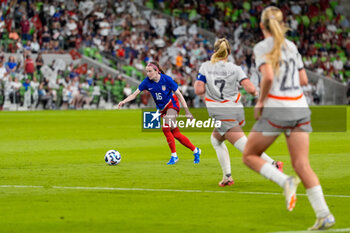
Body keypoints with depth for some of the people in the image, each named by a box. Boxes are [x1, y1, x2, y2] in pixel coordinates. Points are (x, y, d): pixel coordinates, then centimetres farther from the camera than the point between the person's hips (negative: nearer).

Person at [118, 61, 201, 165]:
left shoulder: (166, 79, -20)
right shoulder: (147, 82, -10)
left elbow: (179, 94, -13)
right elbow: (134, 94, -8)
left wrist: (187, 111, -13)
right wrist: (123, 101, -25)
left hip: (172, 105, -5)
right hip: (162, 109, 5)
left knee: (166, 128, -23)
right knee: (175, 134, 3)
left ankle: (174, 155, -12)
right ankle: (195, 150, 19)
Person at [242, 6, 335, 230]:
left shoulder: (262, 47, -5)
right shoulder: (292, 46, 13)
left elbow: (268, 77, -20)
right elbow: (304, 80, 14)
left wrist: (260, 101, -7)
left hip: (276, 109, -6)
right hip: (300, 107, 6)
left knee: (250, 155, 11)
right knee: (302, 164, 3)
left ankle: (286, 181, -12)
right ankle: (324, 215, -9)